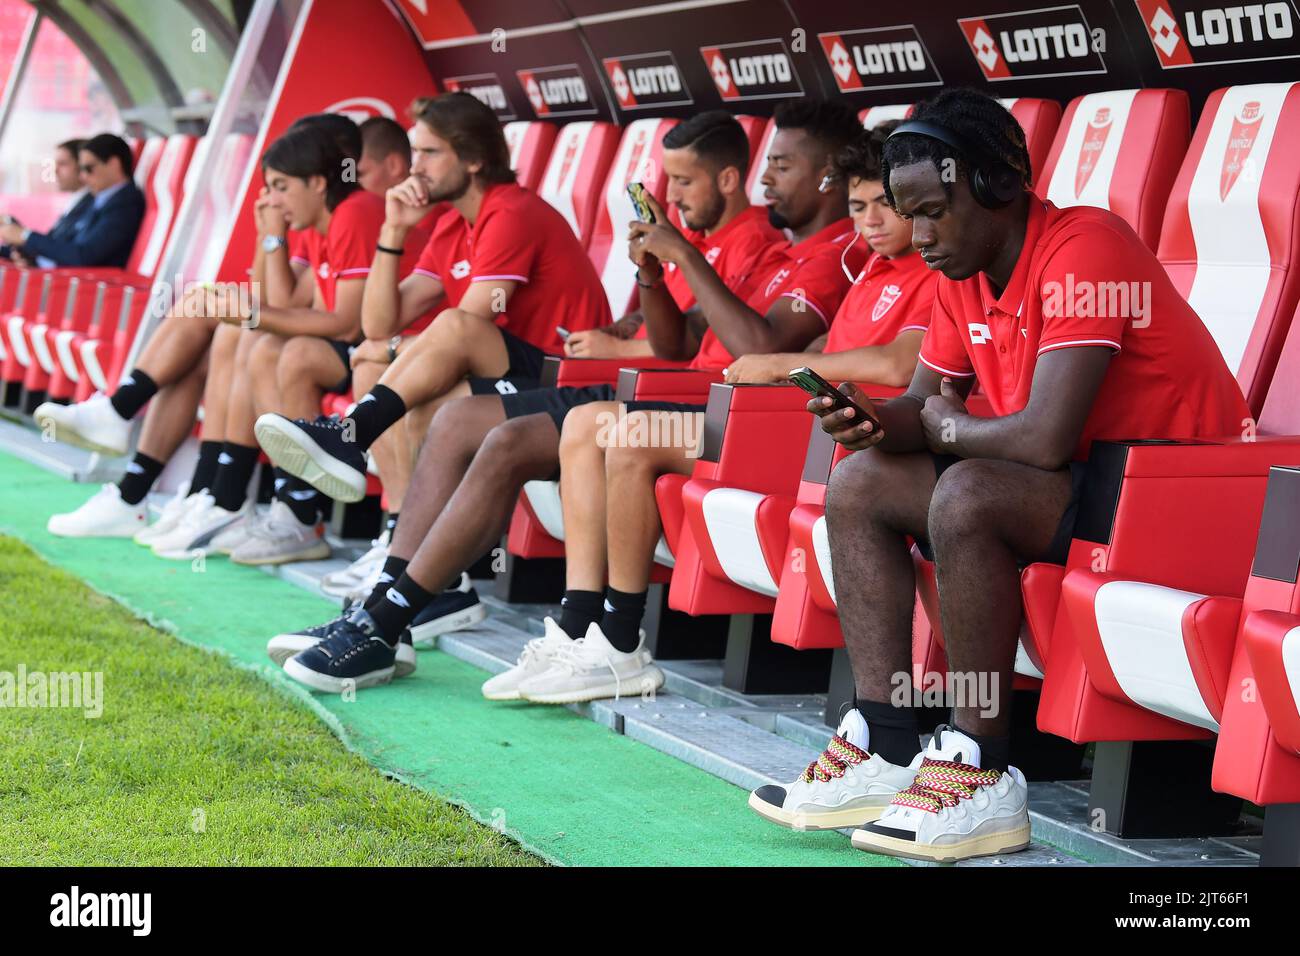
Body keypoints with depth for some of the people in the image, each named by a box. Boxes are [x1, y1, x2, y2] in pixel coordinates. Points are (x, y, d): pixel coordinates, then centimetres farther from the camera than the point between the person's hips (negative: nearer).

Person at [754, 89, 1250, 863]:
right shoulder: (964, 274, 7)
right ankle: (885, 753, -4)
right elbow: (924, 403, 14)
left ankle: (980, 779, -23)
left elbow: (1046, 438, -30)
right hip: (1080, 480, 10)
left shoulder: (1082, 251, -22)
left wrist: (948, 428, -10)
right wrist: (875, 422, -10)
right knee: (859, 487, 3)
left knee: (966, 495, -33)